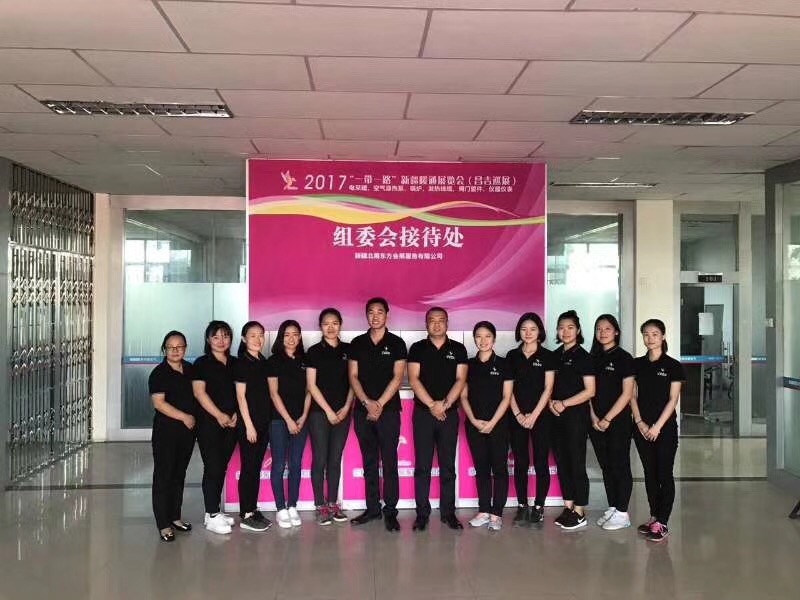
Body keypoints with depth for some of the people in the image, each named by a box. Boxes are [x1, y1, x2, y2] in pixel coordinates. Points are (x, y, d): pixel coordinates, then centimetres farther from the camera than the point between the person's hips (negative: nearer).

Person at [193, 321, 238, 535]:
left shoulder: (234, 363, 12)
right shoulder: (202, 363, -2)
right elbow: (199, 392, -10)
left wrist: (236, 414, -1)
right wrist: (219, 415, -13)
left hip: (231, 422, 5)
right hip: (209, 423, -5)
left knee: (222, 467, 10)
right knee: (212, 467, -4)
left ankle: (215, 510, 20)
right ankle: (211, 516, 3)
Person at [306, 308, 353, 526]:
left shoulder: (348, 350, 7)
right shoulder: (314, 352, -2)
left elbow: (353, 381, 8)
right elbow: (311, 385, -4)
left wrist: (346, 407, -3)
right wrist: (328, 410, -8)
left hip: (342, 413, 3)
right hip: (319, 412, -3)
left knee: (335, 460, 9)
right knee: (319, 460, 0)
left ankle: (333, 503, 17)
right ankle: (320, 506, 8)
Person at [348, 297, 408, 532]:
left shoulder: (396, 343, 1)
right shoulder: (357, 343, 9)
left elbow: (398, 377, -5)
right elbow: (353, 376, 4)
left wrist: (380, 404, -12)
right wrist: (367, 402, -9)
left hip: (388, 410, -3)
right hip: (362, 411, 3)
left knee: (389, 462, -2)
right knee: (369, 462, 9)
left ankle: (390, 510, 5)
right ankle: (372, 508, 18)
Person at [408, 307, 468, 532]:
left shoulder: (458, 349, 7)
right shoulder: (417, 348, 5)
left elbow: (460, 379, -1)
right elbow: (414, 379, -4)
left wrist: (445, 404, -13)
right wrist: (432, 405, -13)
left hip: (450, 413, 1)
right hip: (423, 412, -1)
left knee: (448, 466, 5)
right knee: (422, 466, 1)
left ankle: (448, 512, 14)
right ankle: (422, 513, 9)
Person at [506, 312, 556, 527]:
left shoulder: (547, 356, 1)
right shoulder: (512, 356, 7)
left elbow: (548, 389, -4)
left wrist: (534, 415, -10)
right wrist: (518, 414, -6)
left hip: (541, 416, -2)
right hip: (517, 417, 2)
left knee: (541, 462, 1)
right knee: (520, 462, 5)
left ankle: (538, 507, 11)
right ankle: (522, 507, 13)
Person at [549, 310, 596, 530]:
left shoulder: (583, 357, -6)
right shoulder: (555, 356, 12)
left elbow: (590, 391, -10)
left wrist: (564, 403, -14)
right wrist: (551, 402, -3)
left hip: (577, 416, -6)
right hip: (557, 417, 6)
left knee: (577, 463, -2)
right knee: (562, 462, 10)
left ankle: (579, 512, 6)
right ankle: (568, 506, 21)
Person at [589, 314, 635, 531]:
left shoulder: (624, 358, -6)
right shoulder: (593, 358, 10)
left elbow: (627, 394, -10)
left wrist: (607, 419, -12)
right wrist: (593, 417, -3)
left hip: (618, 421, -5)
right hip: (596, 422, 5)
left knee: (620, 466, 1)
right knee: (606, 466, 11)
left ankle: (622, 513, 9)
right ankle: (612, 508, 21)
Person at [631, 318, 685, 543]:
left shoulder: (673, 366, -4)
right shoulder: (637, 364, 7)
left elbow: (673, 400, -7)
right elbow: (633, 396, 6)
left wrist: (658, 426, -13)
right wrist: (639, 422, -5)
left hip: (665, 427, -4)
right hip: (642, 427, 4)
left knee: (664, 474, -1)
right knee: (649, 473, 10)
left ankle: (662, 523, 3)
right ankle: (654, 517, 20)